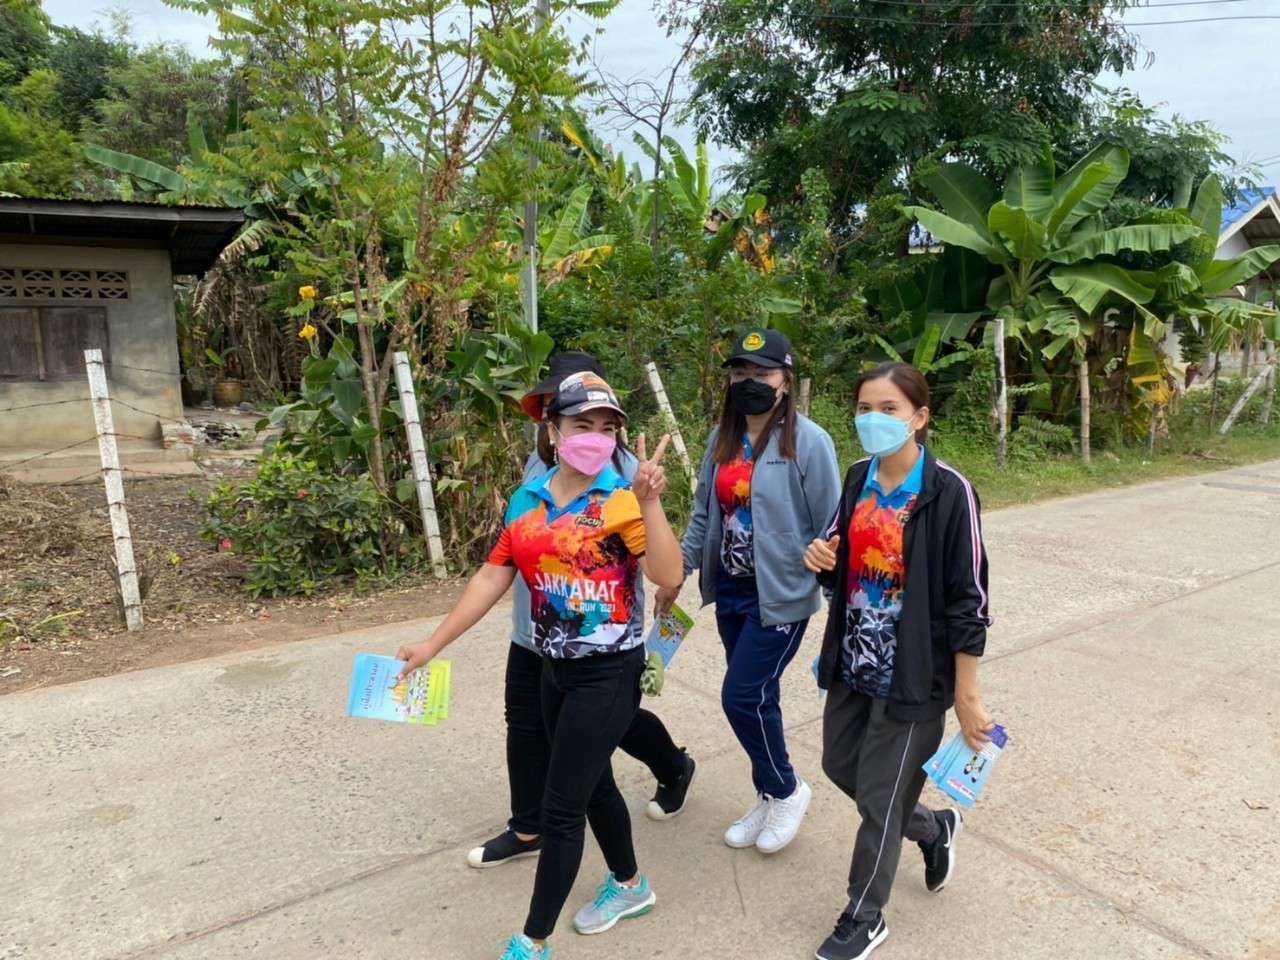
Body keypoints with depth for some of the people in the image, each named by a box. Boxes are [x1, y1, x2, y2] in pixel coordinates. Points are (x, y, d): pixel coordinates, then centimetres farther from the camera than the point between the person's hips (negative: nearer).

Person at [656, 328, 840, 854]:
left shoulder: (807, 441, -14)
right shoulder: (722, 438, 5)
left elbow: (829, 527, -11)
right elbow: (705, 511, 12)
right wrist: (678, 572, 11)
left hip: (781, 594, -6)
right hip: (730, 591, 6)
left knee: (742, 696, -5)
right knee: (757, 697, 16)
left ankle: (786, 790, 22)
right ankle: (768, 798, 34)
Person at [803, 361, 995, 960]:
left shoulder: (947, 492, -18)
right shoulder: (858, 478, 2)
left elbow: (967, 601, -15)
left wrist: (967, 696, -12)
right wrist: (821, 559, -8)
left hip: (913, 674, -7)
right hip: (853, 663, 7)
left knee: (878, 797, 6)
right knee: (840, 767, 21)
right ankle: (933, 828, 48)